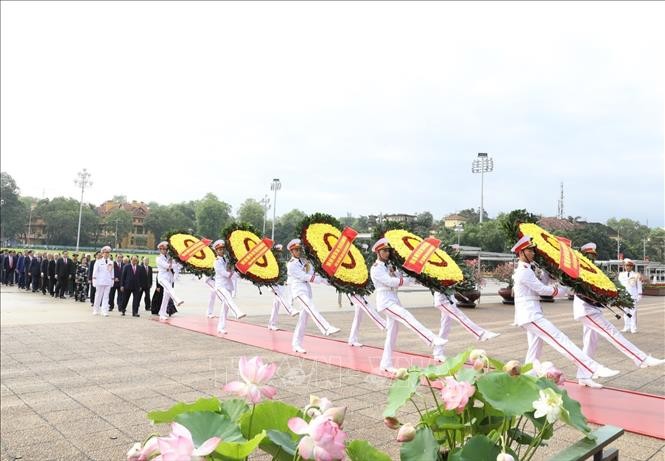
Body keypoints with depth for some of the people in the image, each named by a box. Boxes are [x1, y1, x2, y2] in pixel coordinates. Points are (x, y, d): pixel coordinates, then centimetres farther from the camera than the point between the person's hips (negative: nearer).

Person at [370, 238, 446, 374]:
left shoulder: (389, 266, 18)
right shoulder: (376, 268, -8)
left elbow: (399, 278, 7)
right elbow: (390, 281, -18)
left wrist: (413, 279, -11)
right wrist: (410, 280, -13)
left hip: (394, 300, 9)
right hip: (385, 301, -9)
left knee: (392, 333, 9)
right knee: (408, 318, -25)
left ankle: (386, 364, 17)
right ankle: (432, 340, -36)